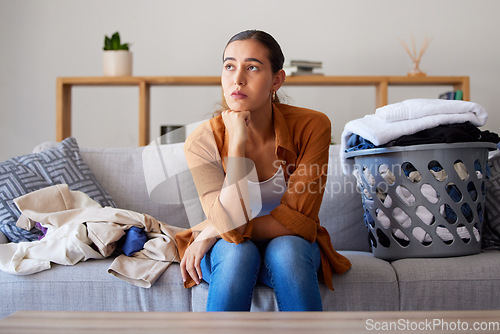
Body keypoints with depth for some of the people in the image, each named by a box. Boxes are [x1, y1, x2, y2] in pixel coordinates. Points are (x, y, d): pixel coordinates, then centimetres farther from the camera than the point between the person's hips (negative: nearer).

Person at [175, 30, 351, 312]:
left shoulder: (312, 126, -18)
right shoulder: (203, 141, -17)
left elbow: (297, 221, -19)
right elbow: (231, 223, -28)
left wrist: (214, 231, -19)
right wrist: (237, 141, -31)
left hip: (292, 248, 0)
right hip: (227, 254, 0)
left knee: (285, 249, -34)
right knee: (237, 251, -33)